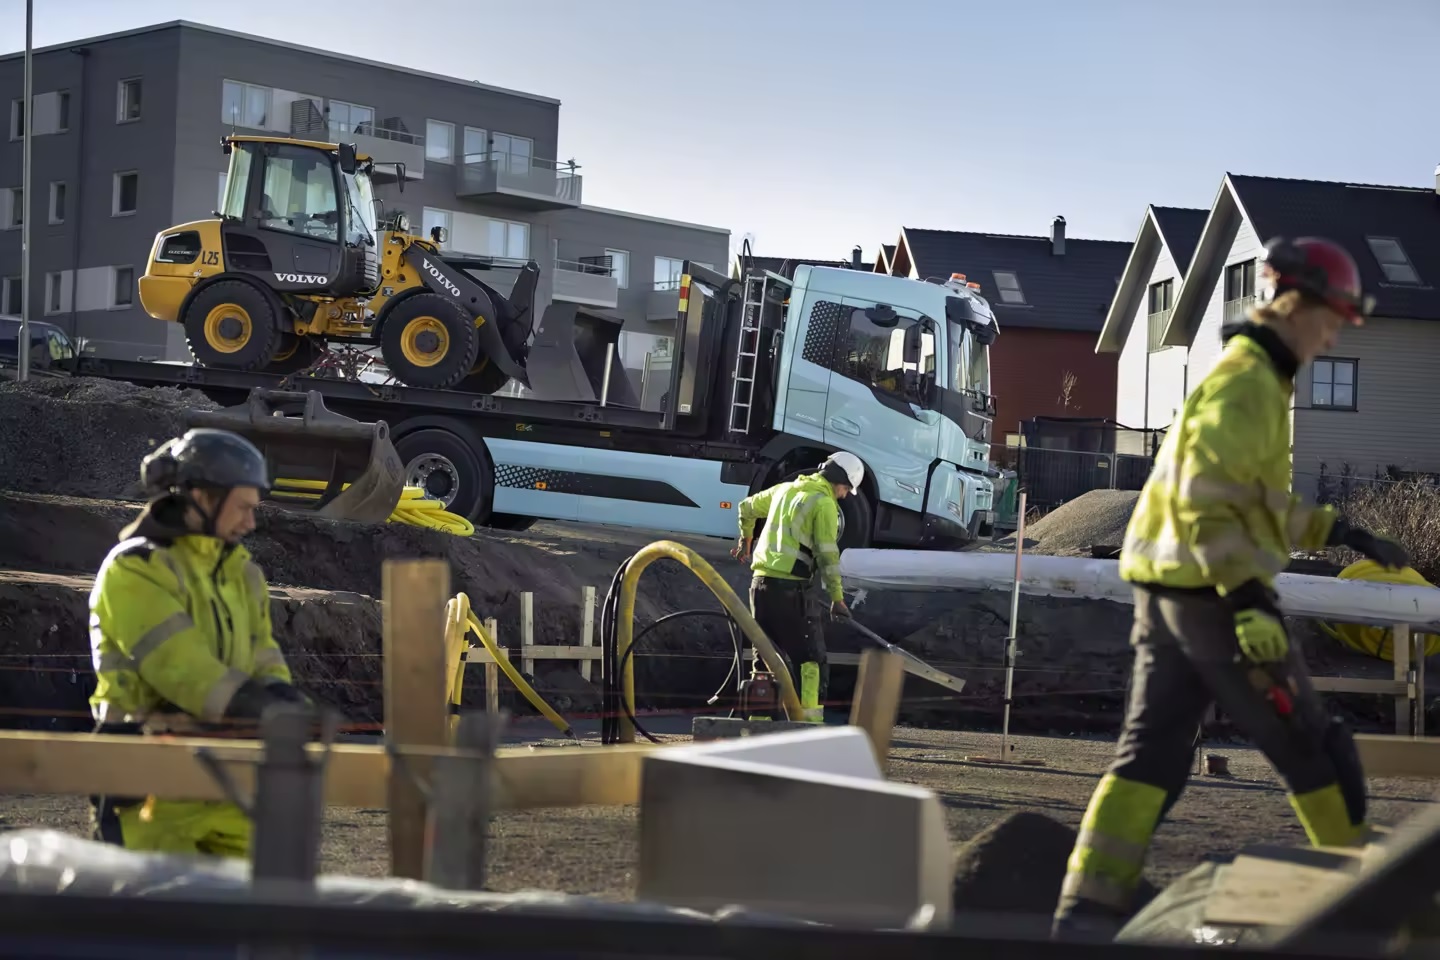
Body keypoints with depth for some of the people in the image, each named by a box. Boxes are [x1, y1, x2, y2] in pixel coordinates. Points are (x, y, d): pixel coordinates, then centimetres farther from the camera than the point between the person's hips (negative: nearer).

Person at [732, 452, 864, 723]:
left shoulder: (785, 489, 16)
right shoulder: (824, 503, -7)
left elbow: (747, 507, 30)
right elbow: (827, 554, -10)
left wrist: (745, 538, 49)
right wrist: (837, 597, -3)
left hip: (760, 583, 7)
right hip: (790, 588, -7)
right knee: (811, 659, -1)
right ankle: (810, 719, -7)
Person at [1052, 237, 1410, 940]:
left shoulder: (1249, 379, 19)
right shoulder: (1249, 383, -14)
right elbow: (1207, 501, -23)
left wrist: (1343, 533, 23)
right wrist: (1249, 600, -26)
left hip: (1163, 592, 10)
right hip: (1214, 595, -10)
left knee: (1151, 750, 5)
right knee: (1309, 748, 5)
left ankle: (1089, 903, -2)